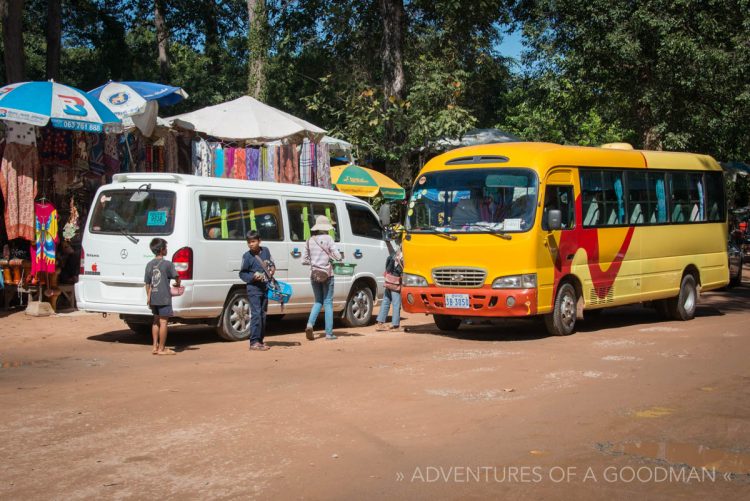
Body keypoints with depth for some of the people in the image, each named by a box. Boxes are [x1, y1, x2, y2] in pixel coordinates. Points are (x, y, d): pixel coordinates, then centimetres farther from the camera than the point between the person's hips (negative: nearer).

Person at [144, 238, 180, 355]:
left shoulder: (149, 264, 5)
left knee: (156, 321, 18)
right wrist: (177, 284, 18)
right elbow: (176, 277, -5)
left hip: (153, 298, 6)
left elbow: (147, 283, 7)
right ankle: (161, 349, 2)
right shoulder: (167, 264, -10)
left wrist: (148, 297, 15)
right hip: (164, 297, -6)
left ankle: (155, 347, 20)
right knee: (163, 322, 0)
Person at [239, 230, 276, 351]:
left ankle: (260, 340, 19)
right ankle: (254, 342, -12)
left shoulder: (265, 251, 5)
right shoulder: (247, 256, -7)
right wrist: (253, 276, -18)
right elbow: (242, 273, -2)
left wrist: (272, 268, -1)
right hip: (254, 288, -5)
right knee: (256, 314, -12)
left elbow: (271, 263, 20)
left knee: (263, 314, 10)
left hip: (265, 287, 5)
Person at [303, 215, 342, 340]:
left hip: (314, 275, 4)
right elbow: (338, 257, -11)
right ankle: (329, 333, 4)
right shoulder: (328, 239, -8)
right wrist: (340, 258, 10)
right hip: (327, 274, -4)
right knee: (328, 303, 4)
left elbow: (304, 260, 7)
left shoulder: (310, 241, 5)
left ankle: (310, 324, -8)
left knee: (318, 301, 16)